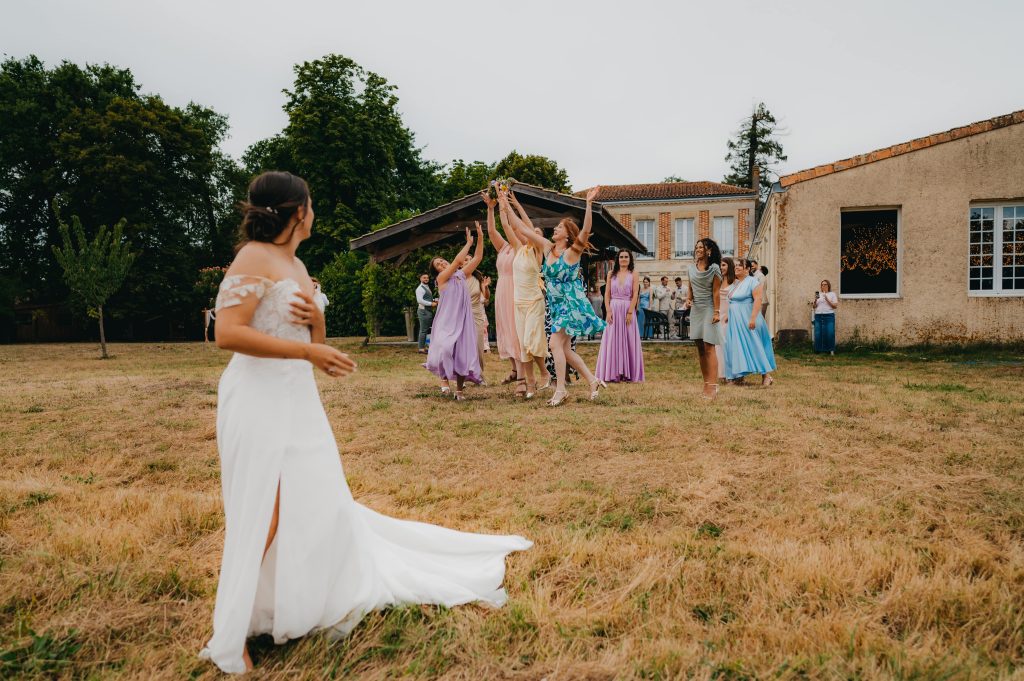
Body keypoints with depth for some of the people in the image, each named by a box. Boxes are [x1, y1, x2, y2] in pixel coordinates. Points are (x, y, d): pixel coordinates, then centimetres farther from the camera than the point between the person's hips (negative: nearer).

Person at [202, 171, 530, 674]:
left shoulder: (296, 264, 14)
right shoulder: (255, 257, -12)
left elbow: (314, 341, 18)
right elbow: (227, 333, -23)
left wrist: (315, 319, -5)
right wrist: (308, 350, -25)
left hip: (298, 398, 9)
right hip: (259, 399, -9)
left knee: (316, 504, 14)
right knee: (262, 517, -4)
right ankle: (228, 640, 11)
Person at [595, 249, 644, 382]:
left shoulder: (633, 275, 4)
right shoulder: (611, 274, 9)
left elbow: (635, 295, -3)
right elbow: (607, 294, 4)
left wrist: (630, 312, -12)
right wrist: (608, 311, -7)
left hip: (628, 310, -1)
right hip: (613, 310, 1)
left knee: (629, 340, 1)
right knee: (612, 340, 1)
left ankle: (628, 373, 6)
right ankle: (613, 373, 6)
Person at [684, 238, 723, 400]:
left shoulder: (714, 269, -6)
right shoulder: (692, 268, 11)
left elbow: (716, 292, -9)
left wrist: (716, 312, -15)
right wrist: (688, 299, 0)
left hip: (708, 309, -6)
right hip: (696, 309, 6)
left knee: (709, 347, -12)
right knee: (700, 348, 7)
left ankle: (713, 386, -13)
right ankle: (706, 384, 13)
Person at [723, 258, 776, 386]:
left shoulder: (752, 281, -9)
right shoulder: (735, 283, 14)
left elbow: (758, 300, -17)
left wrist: (753, 318, -24)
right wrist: (728, 315, 15)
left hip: (747, 320, -8)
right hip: (735, 321, 8)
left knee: (754, 346, -7)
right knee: (736, 347, 7)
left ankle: (766, 375, -3)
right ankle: (738, 375, 12)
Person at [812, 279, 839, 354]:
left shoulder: (832, 294, 8)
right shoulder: (818, 294, 17)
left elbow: (835, 306, -1)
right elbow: (814, 306, 13)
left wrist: (827, 300, -12)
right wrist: (815, 300, -6)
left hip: (829, 316, -3)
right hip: (818, 316, 3)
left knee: (829, 333, -9)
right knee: (818, 333, -4)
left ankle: (831, 350, -2)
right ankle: (818, 350, 3)